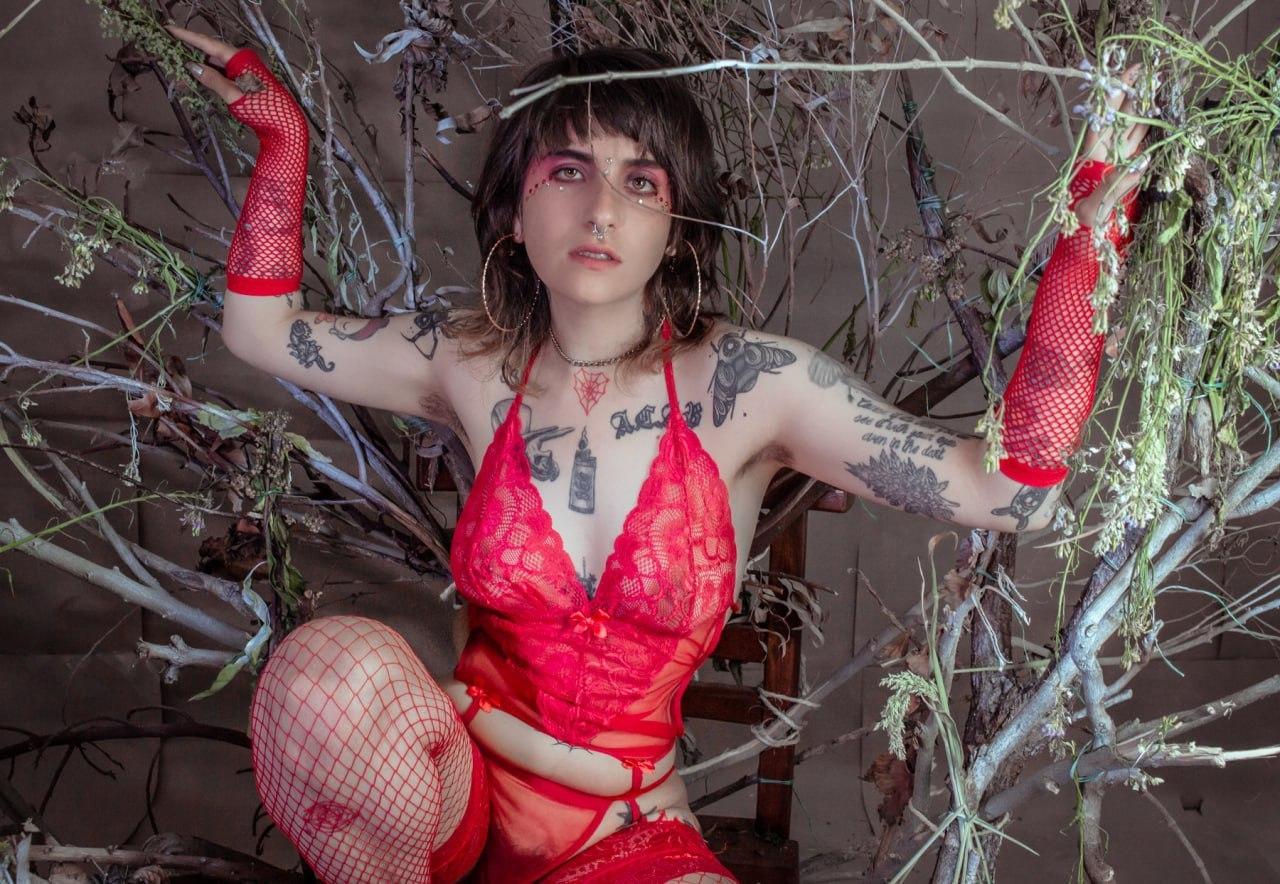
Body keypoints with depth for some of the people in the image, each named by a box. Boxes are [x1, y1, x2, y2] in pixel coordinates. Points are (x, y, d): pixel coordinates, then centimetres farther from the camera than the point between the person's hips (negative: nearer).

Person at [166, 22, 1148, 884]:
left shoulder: (749, 384, -11)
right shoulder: (475, 364, -3)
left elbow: (1013, 488, -16)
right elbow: (264, 328, 11)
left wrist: (1083, 248, -21)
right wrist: (284, 136, 7)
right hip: (460, 789, 2)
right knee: (337, 658, -31)